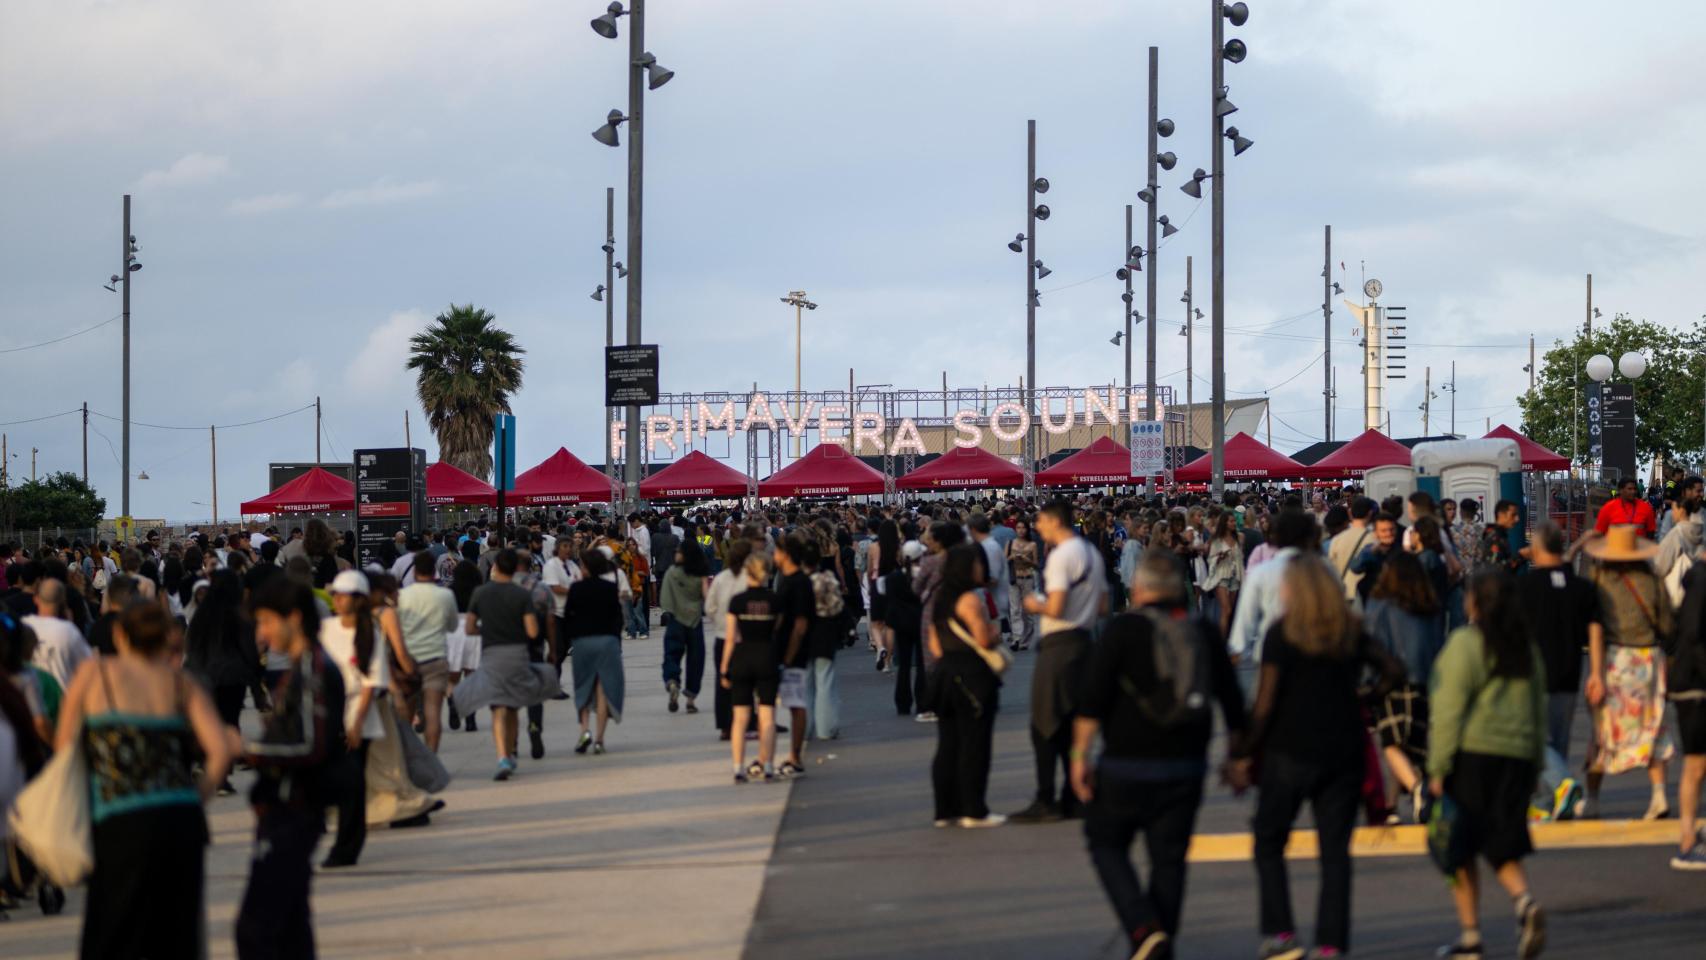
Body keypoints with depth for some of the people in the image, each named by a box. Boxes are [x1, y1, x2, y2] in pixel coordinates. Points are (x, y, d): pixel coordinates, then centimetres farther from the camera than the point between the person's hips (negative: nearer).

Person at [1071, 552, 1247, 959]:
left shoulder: (1123, 630, -8)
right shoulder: (1203, 634, 6)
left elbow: (1093, 699, -14)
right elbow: (1232, 701, 11)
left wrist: (1080, 754, -11)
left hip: (1127, 763, -4)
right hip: (1187, 765, 4)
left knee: (1107, 845, 9)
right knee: (1169, 857, 11)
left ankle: (1144, 927, -9)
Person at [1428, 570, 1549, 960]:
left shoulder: (1465, 644, -8)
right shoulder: (1527, 649, 12)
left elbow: (1449, 711, -11)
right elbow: (1539, 711, 15)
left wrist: (1437, 768, -10)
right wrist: (1535, 764, 20)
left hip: (1471, 756, -5)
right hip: (1516, 756, 5)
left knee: (1461, 852, 6)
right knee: (1501, 846, 9)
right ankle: (1524, 901, -19)